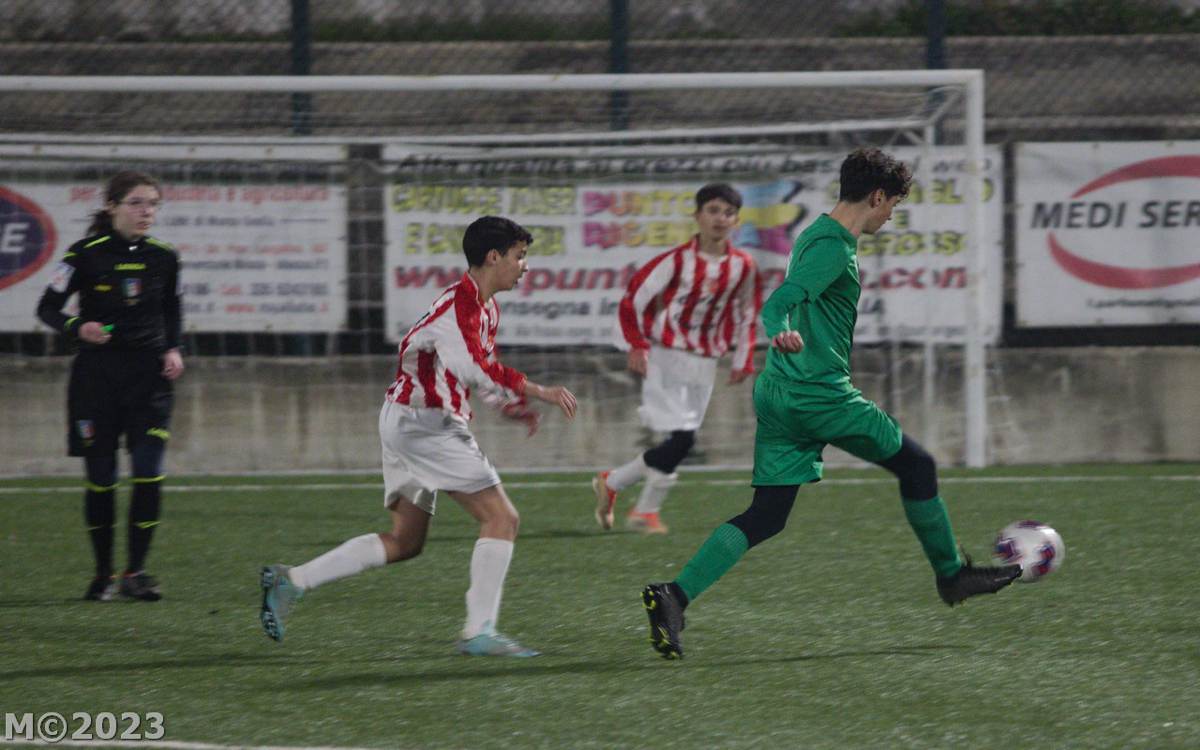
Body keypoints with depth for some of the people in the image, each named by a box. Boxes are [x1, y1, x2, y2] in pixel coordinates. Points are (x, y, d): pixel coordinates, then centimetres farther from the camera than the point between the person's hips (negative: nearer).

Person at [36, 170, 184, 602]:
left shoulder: (163, 259, 4)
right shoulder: (87, 255, -7)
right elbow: (48, 307, -3)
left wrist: (173, 349, 4)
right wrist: (78, 328, -21)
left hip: (148, 373, 2)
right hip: (96, 375, -2)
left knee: (148, 472, -11)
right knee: (101, 477, 1)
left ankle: (136, 571, -2)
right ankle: (103, 574, 14)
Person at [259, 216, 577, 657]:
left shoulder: (485, 308, 15)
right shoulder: (459, 302, -17)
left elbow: (481, 371, 27)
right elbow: (474, 368, -31)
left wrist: (511, 406, 10)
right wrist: (538, 392, -28)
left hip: (408, 422, 11)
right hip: (422, 422, -11)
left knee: (405, 541, 13)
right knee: (501, 517, -11)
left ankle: (290, 581, 12)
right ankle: (479, 633, -13)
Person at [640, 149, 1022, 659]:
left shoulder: (815, 236, 17)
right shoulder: (833, 247, -14)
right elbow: (779, 303, -28)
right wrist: (782, 332, -48)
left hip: (777, 396, 9)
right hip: (819, 394, -9)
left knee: (766, 516, 2)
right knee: (916, 465, 10)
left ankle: (675, 595, -14)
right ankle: (951, 575, 23)